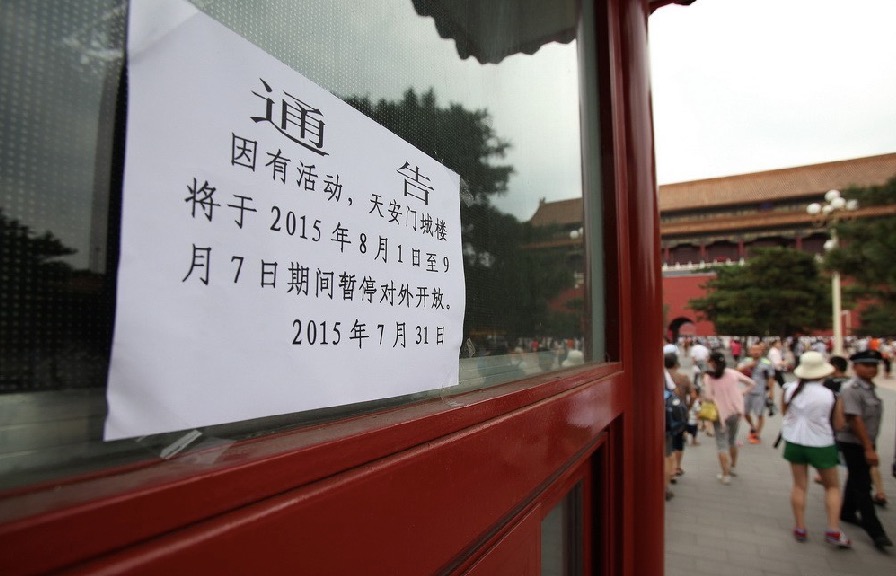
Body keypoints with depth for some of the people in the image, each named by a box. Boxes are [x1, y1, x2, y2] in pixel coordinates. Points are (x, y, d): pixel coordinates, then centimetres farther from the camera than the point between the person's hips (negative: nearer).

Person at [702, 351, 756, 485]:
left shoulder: (708, 377, -14)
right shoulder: (733, 373, -1)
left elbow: (707, 397, -21)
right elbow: (751, 383, 4)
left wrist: (715, 399, 0)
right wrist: (741, 394, 7)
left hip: (721, 413, -5)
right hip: (735, 411, 5)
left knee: (722, 444, 4)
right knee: (732, 440, 24)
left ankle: (725, 475, 4)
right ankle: (732, 467, 39)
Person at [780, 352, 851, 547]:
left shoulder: (789, 389, -10)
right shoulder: (829, 395, -18)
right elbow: (839, 424, -6)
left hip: (794, 442, 3)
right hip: (821, 445, -2)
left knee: (799, 485, 13)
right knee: (832, 487, 17)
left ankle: (800, 528, 20)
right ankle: (833, 530, 11)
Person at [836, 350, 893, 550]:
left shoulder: (870, 387, 5)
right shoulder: (851, 389, -21)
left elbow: (872, 418, 14)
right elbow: (855, 420, -23)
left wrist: (870, 445, 16)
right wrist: (868, 448, -22)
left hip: (865, 442, 9)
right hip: (853, 443, -8)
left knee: (857, 479, 20)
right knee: (862, 485, -3)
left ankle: (847, 513, 36)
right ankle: (875, 532, 3)